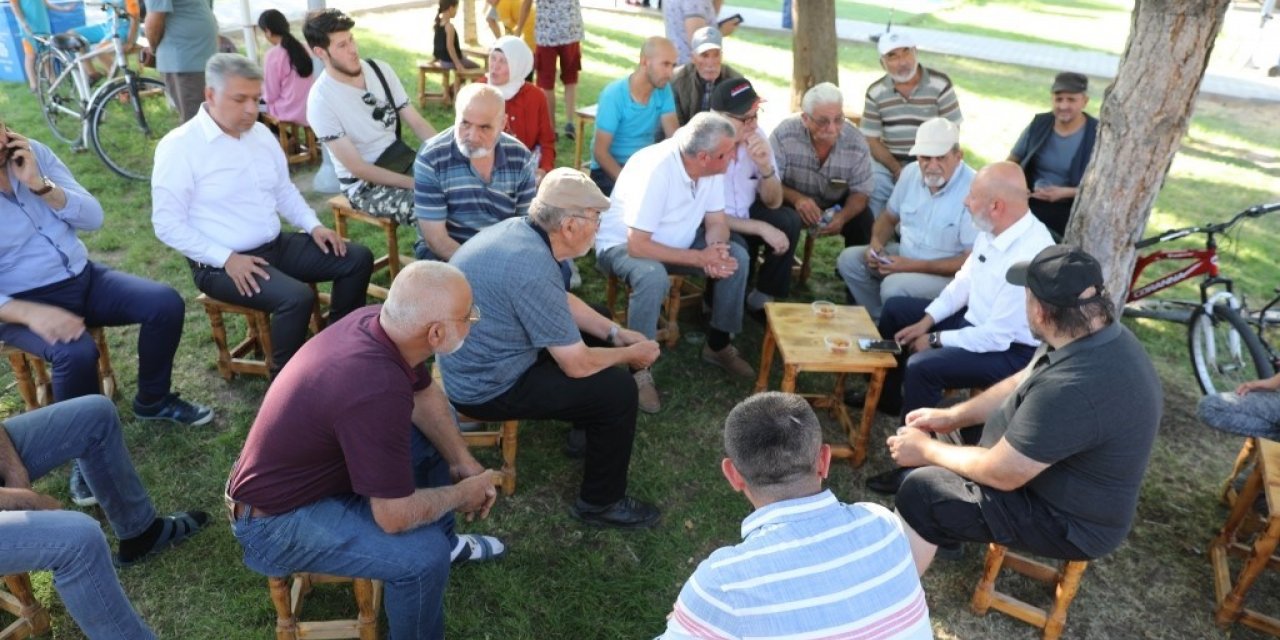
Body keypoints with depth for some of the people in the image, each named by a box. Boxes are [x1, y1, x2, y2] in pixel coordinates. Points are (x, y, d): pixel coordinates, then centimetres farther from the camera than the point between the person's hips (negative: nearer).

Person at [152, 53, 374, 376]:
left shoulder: (261, 133, 8)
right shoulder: (179, 147, -13)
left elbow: (284, 190, 19)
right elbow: (167, 224, -15)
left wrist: (313, 225, 2)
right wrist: (226, 258, -23)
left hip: (277, 245, 8)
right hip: (220, 263, -8)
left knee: (358, 258, -1)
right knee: (298, 297, -32)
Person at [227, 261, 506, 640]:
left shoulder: (379, 322, -12)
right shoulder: (376, 390, -38)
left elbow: (425, 396, 7)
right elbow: (396, 516, -30)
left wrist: (463, 462, -2)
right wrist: (463, 493, -13)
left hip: (310, 466, 9)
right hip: (276, 519, -9)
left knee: (438, 436, 12)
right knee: (424, 554, -25)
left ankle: (445, 542, 31)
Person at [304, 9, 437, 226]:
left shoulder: (380, 69, 2)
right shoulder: (321, 99, -16)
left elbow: (416, 122, 3)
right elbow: (358, 168, -18)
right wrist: (416, 183, -25)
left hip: (401, 159, 6)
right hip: (364, 185, -6)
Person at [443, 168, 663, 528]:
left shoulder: (519, 229, -3)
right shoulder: (533, 269, -32)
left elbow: (563, 302, 13)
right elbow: (578, 365, -23)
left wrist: (617, 333, 5)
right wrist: (633, 354, -6)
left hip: (475, 361, 10)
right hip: (486, 387, -10)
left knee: (594, 336, 19)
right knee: (618, 390, -10)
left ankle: (587, 428, 37)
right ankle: (601, 504, 8)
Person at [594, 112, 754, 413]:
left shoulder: (711, 167, -12)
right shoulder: (655, 169, -34)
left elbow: (716, 222, -3)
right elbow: (637, 245, -35)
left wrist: (715, 249, -26)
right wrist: (699, 257, -33)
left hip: (674, 241, 7)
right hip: (621, 244, -7)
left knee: (736, 257, -10)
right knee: (653, 277, -38)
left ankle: (718, 345, 7)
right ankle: (639, 369, -20)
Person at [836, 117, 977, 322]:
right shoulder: (911, 172, -3)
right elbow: (889, 217, 13)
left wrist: (913, 266, -26)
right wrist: (876, 243, -9)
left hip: (948, 272, -7)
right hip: (906, 254, 8)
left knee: (893, 286, -31)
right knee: (849, 259, -3)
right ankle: (880, 320, 3)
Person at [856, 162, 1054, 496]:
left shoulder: (1029, 257, -33)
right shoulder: (992, 230, -7)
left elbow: (997, 336, -29)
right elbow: (964, 279, 8)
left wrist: (936, 339, -18)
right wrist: (927, 321, -1)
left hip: (1011, 350, -9)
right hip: (974, 318, 10)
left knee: (922, 366, -30)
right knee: (895, 310, 14)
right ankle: (888, 397, 34)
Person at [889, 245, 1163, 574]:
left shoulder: (1074, 389, -37)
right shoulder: (1099, 336, -6)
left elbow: (1002, 473, -27)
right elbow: (1021, 385, 10)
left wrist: (927, 451, -12)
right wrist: (952, 416, 4)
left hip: (1069, 521, -9)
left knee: (920, 494, -13)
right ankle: (944, 529, 32)